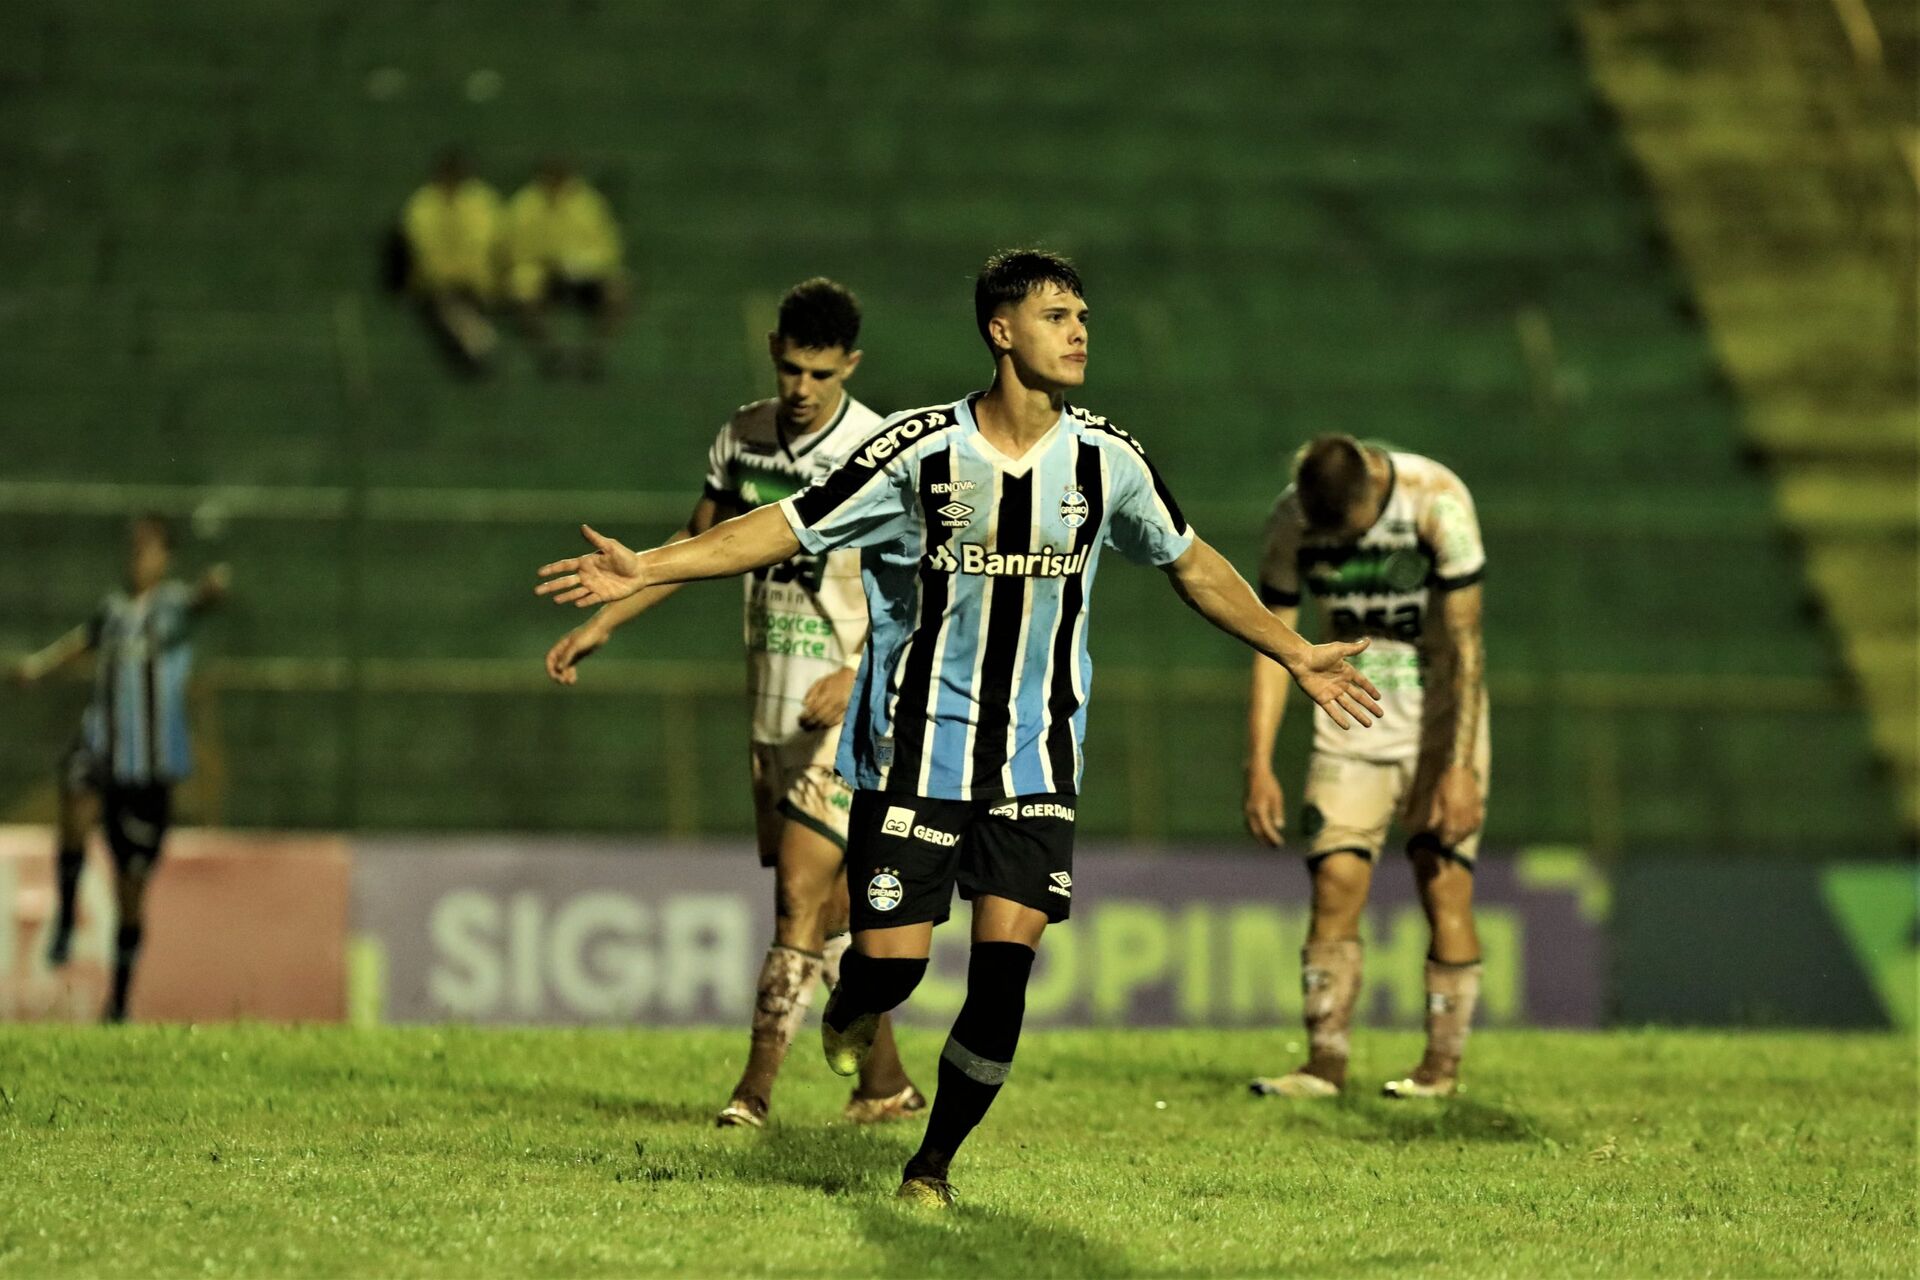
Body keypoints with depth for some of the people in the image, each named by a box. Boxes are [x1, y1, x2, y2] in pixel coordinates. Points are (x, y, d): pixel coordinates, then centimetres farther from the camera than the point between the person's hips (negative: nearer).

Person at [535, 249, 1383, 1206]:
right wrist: (644, 569, -12)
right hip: (916, 749, -2)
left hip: (1036, 763, 2)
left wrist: (1296, 655, 19)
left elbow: (1190, 564, 16)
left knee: (1004, 969, -8)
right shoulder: (919, 451, -10)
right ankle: (852, 1011, 33)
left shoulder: (1107, 461, 0)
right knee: (892, 961, -6)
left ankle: (934, 1162, 10)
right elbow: (789, 526, -5)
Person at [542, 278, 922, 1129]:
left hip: (851, 710, -7)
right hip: (773, 704, 7)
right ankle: (886, 1082, 21)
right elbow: (700, 546, 19)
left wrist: (855, 677, -28)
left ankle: (756, 1087, -11)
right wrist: (600, 625, 15)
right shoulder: (743, 437, 6)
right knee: (825, 903, 11)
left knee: (801, 891, -13)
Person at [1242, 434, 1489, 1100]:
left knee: (1444, 884, -7)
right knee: (1336, 882, -7)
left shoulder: (1437, 502, -21)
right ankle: (1325, 1061, -4)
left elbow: (1464, 641, -20)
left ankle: (1443, 1065, 0)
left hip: (1440, 712, -3)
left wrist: (1461, 768, -23)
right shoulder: (1292, 520, -9)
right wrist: (1259, 766, -7)